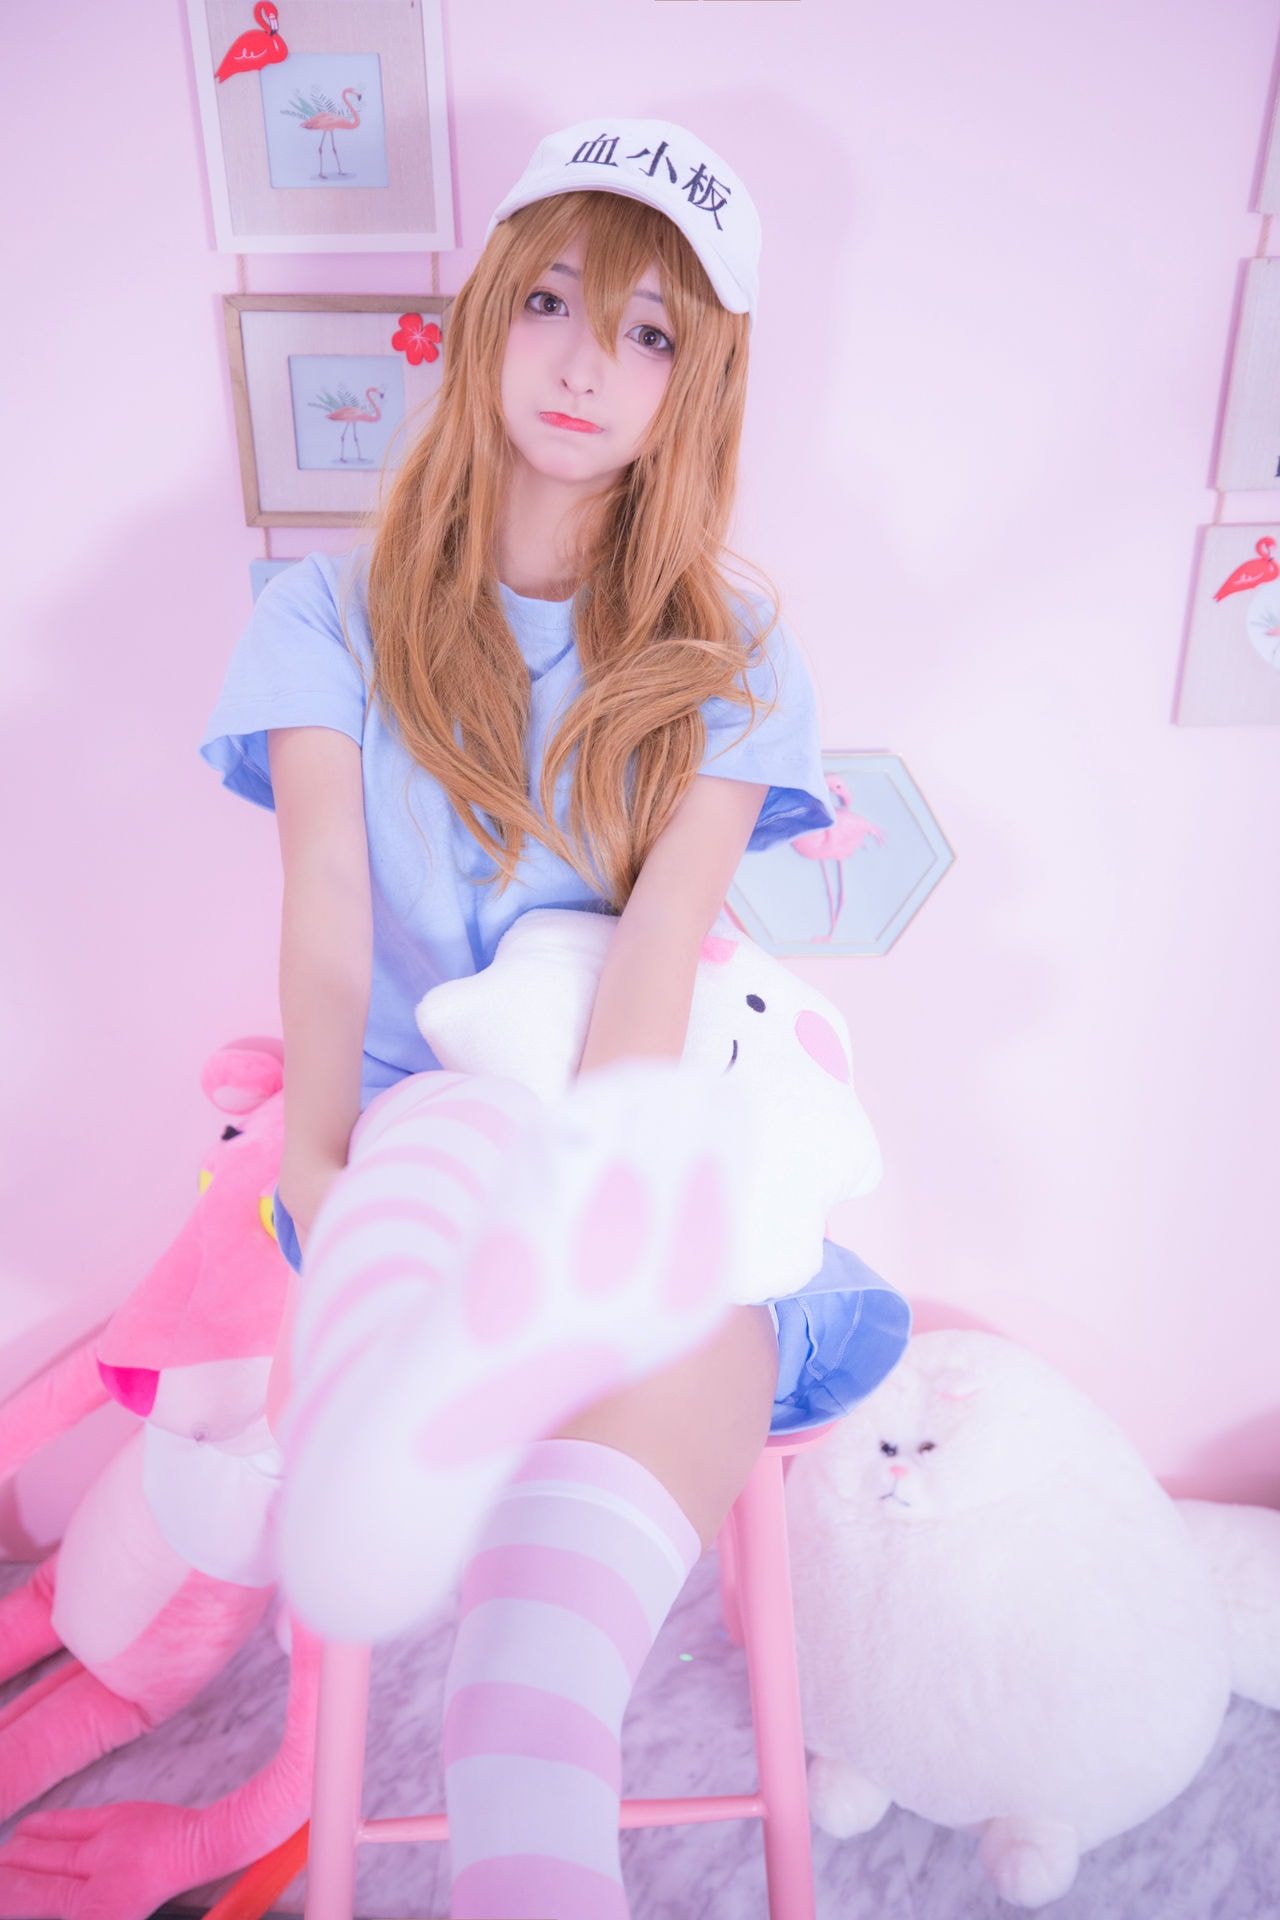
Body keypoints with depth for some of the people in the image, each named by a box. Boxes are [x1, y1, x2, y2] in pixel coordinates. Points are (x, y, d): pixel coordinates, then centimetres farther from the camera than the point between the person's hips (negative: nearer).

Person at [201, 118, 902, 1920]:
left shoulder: (730, 658, 8)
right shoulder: (332, 613, 9)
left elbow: (666, 924, -10)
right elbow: (325, 896, -7)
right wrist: (320, 1157, -25)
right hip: (414, 1126, 1)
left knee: (691, 1349, -33)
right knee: (453, 1117, -35)